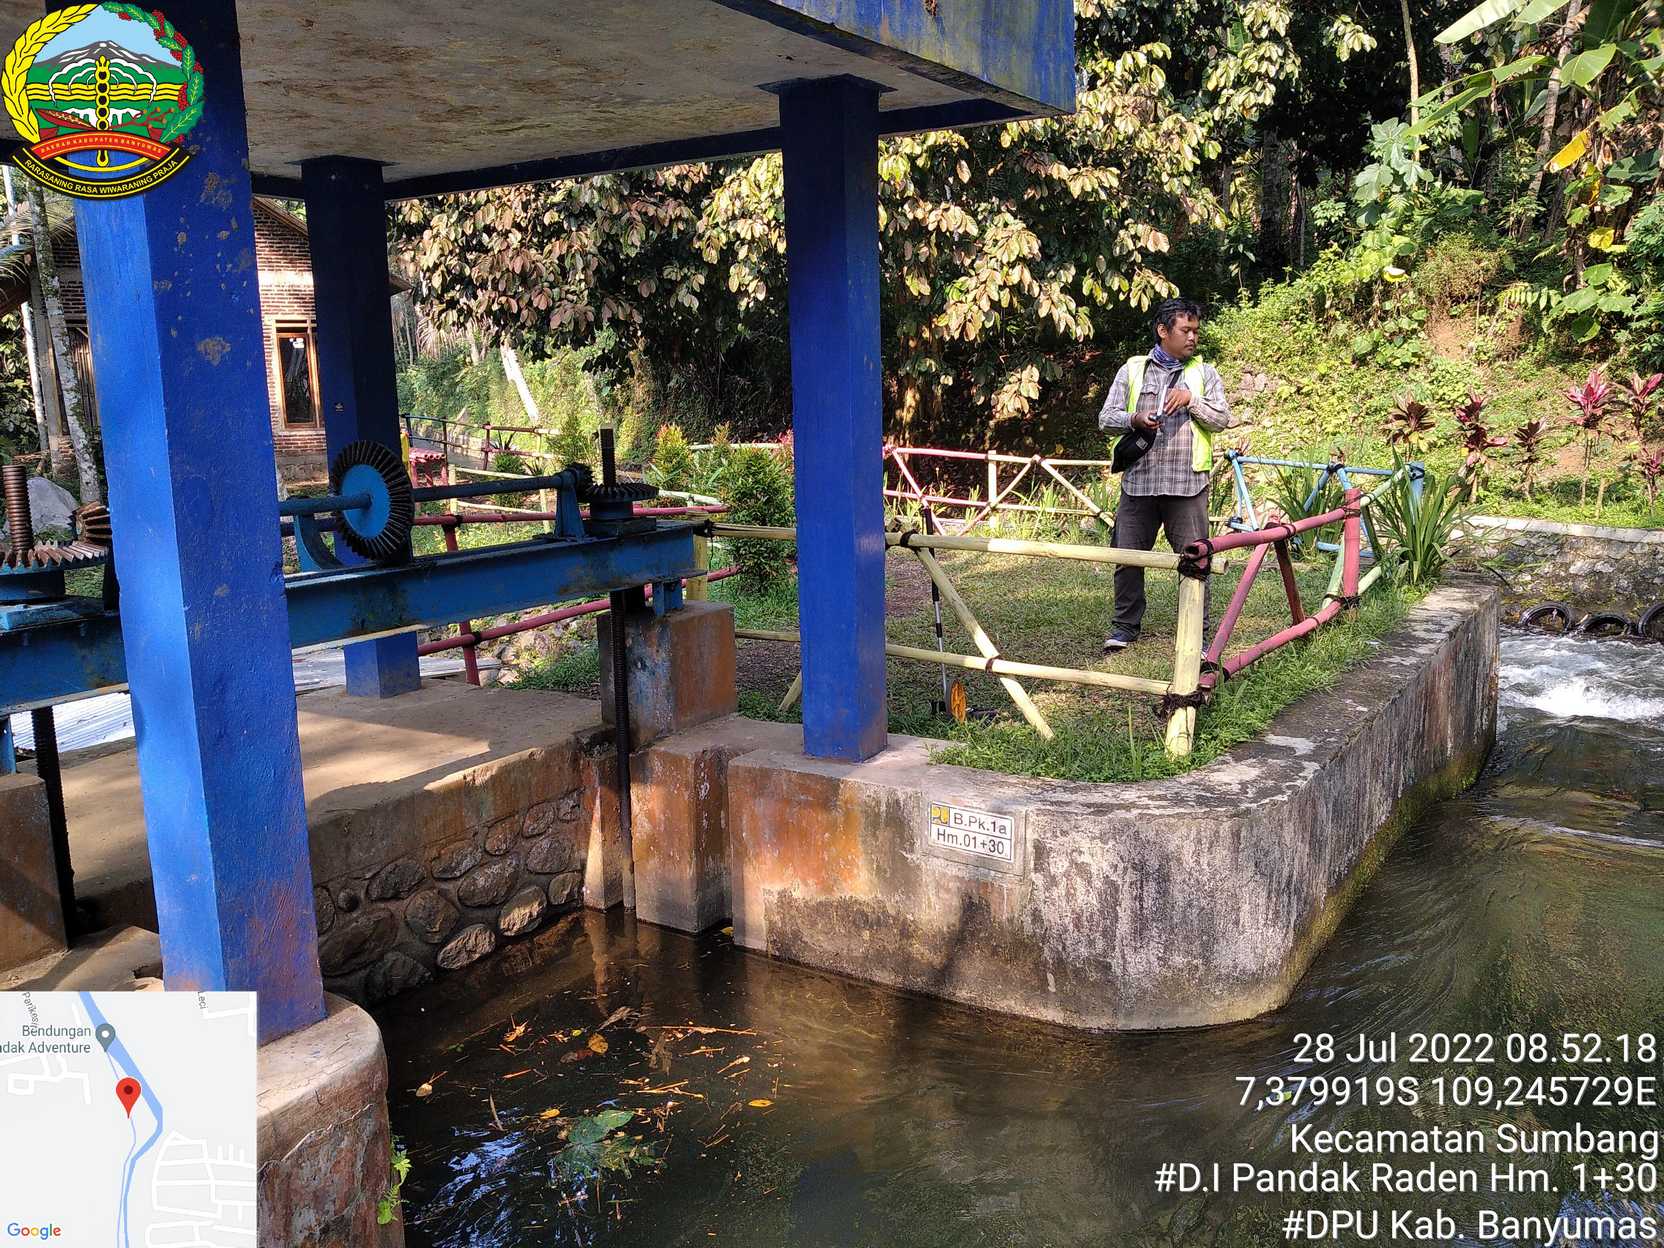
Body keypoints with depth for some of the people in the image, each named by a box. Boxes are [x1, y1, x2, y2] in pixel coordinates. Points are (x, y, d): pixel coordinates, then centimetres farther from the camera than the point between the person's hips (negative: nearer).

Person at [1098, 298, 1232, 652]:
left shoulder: (1204, 373, 12)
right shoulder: (1132, 370, 12)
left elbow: (1223, 420, 5)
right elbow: (1106, 419, 9)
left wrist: (1192, 399, -9)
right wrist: (1134, 419, -10)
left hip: (1187, 483, -1)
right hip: (1139, 480, 1)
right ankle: (1126, 626, 18)